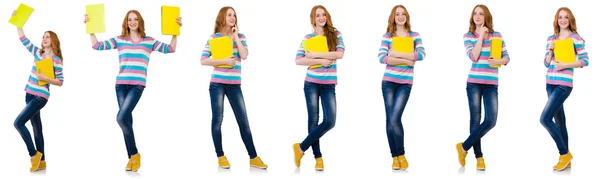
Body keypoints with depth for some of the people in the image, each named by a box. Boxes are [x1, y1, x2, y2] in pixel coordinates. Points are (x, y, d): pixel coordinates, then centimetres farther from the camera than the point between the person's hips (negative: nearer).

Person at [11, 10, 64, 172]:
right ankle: (41, 161, 15)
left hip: (40, 97, -7)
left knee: (18, 122, -16)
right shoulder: (37, 52, 7)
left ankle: (34, 154, -4)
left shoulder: (56, 60, -10)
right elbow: (23, 38, 16)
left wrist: (44, 78, -23)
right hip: (30, 94, 7)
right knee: (36, 127, 9)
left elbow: (60, 82, -10)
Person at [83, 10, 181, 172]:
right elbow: (98, 46, 7)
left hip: (137, 85, -3)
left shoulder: (149, 41, 9)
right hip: (121, 85, 3)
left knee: (121, 117, -18)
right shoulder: (119, 40, 11)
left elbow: (170, 49, 7)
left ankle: (134, 154, -2)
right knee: (127, 119, 3)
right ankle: (132, 157, 11)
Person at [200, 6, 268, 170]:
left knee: (243, 121, 1)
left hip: (234, 85, 2)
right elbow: (203, 60, -4)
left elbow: (244, 55, -7)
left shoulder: (240, 37, 9)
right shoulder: (214, 37, 1)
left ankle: (253, 157, 3)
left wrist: (235, 36, -5)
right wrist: (224, 61, -13)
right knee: (217, 119, 0)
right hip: (217, 84, -2)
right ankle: (220, 156, 10)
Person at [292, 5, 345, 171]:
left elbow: (340, 54, -12)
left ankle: (301, 148, 5)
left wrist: (316, 54, -14)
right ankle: (318, 156, 13)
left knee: (330, 121, -9)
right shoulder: (308, 37, 2)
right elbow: (298, 60, -6)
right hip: (311, 83, -1)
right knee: (313, 119, 1)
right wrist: (320, 61, -16)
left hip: (329, 84, 1)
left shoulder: (336, 34, 4)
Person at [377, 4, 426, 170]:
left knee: (395, 119, -13)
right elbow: (382, 58, -11)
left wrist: (397, 54, -14)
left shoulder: (414, 36, 5)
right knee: (390, 119, 3)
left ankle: (401, 154, 4)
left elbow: (421, 54, -12)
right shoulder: (387, 36, 2)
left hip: (405, 83, -1)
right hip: (388, 82, 1)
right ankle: (394, 156, 14)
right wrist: (406, 60, -14)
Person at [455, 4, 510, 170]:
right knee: (475, 120, 1)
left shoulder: (497, 35, 7)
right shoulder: (468, 36, 3)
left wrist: (497, 61, -12)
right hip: (474, 82, -1)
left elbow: (507, 58, 8)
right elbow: (473, 57, -11)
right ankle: (479, 157, 13)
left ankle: (464, 147, 7)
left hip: (491, 84, 1)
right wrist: (481, 36, -9)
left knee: (490, 121, -9)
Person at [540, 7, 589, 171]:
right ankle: (565, 157, 19)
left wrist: (565, 65, -16)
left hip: (564, 84, -6)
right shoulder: (551, 39, 12)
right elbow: (546, 63, 13)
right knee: (559, 120, 10)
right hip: (550, 83, 6)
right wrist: (550, 51, -5)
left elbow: (584, 61, -8)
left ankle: (565, 153, 1)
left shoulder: (576, 38, -4)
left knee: (545, 118, -14)